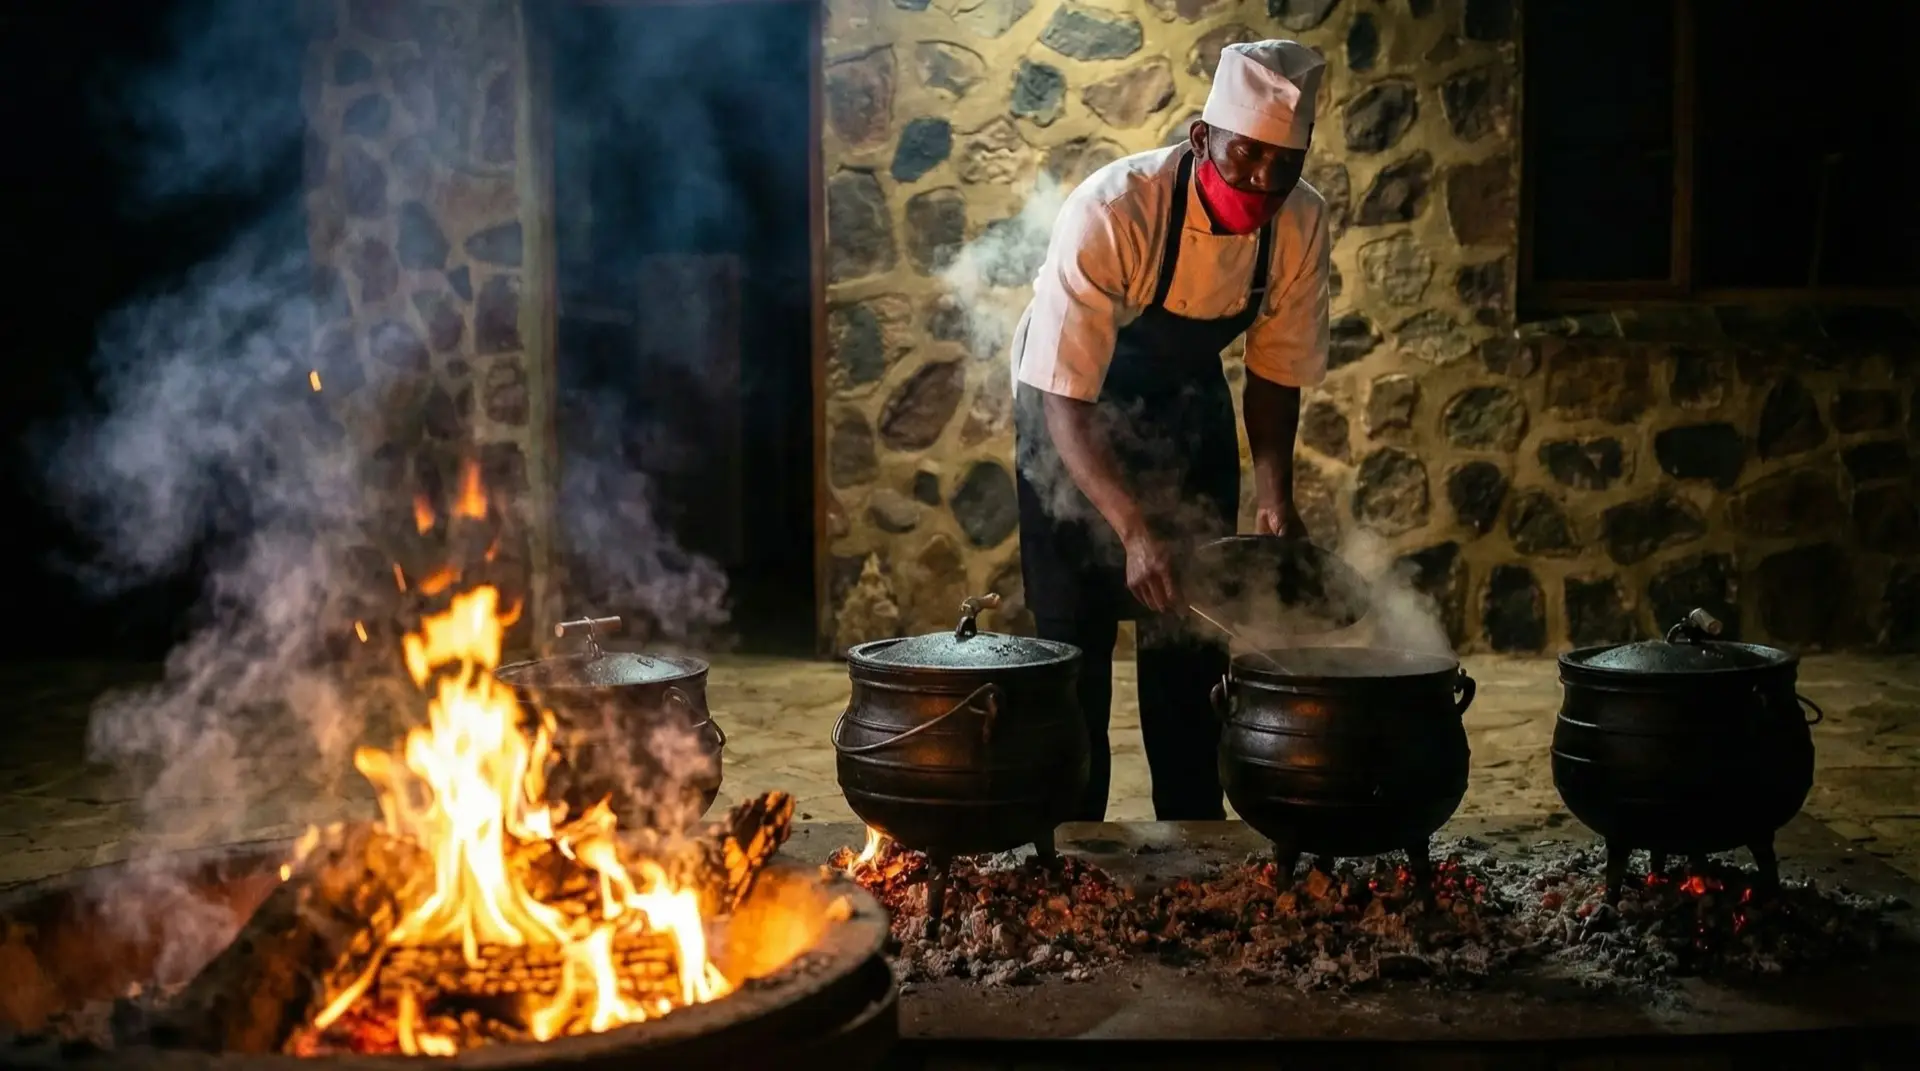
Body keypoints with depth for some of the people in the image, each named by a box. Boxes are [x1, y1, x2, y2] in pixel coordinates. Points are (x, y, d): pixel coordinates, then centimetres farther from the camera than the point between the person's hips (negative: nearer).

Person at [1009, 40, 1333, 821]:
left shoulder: (1301, 222, -20)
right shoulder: (1111, 213, -35)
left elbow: (1276, 370, -6)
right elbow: (1065, 400, -36)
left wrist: (1277, 495, -20)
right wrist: (1133, 531, -47)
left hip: (1189, 409, 4)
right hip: (1073, 406, -4)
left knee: (1191, 627, 5)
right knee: (1076, 637, -5)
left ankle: (1193, 835, 16)